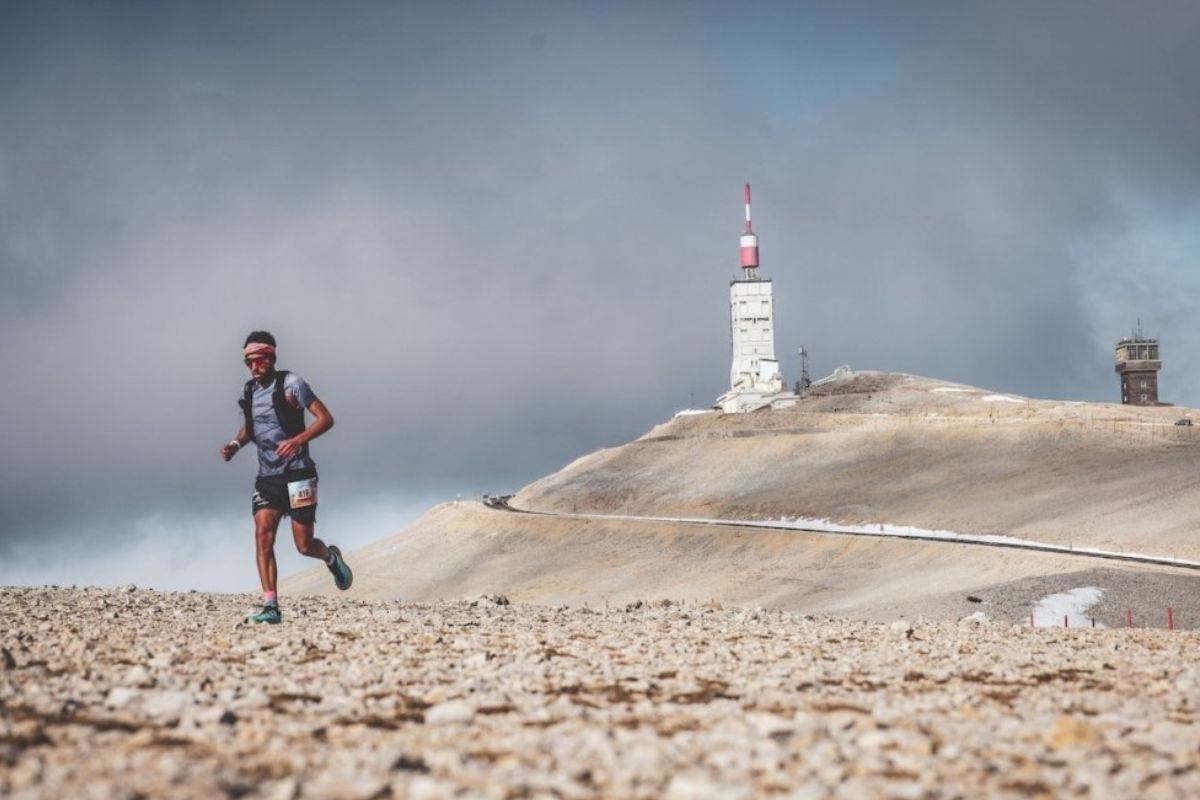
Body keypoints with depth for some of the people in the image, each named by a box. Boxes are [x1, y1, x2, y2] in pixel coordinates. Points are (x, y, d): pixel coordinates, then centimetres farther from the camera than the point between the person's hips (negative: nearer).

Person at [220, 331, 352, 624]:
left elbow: (325, 419, -13)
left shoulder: (291, 384, -10)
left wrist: (298, 440, -28)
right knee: (262, 536, -14)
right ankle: (271, 607, -16)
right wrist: (236, 444, 4)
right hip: (266, 476, 5)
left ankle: (331, 557, 35)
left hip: (297, 474, -5)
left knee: (304, 546, -1)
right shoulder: (248, 392, 8)